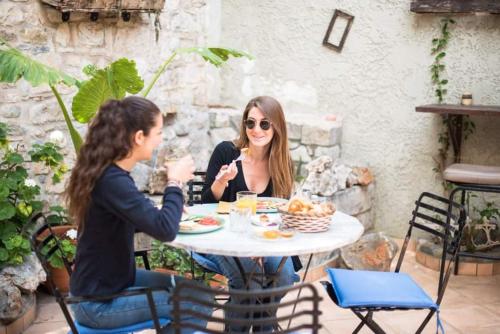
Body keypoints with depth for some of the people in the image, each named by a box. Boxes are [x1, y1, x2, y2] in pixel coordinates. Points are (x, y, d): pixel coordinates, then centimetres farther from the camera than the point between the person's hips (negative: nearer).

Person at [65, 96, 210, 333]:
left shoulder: (107, 171, 2)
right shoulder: (112, 181, -28)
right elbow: (165, 230, -34)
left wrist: (167, 209, 2)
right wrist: (175, 182, -19)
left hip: (112, 281, 9)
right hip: (99, 302, -9)